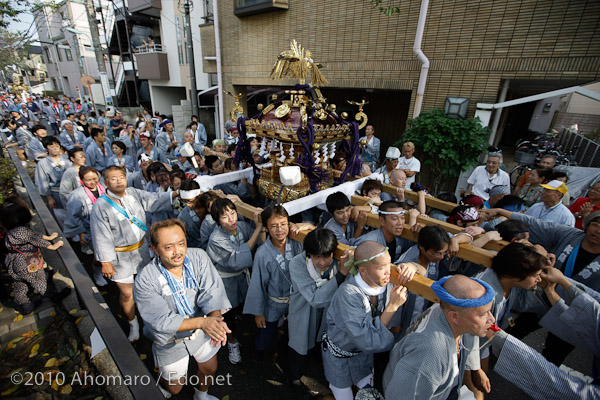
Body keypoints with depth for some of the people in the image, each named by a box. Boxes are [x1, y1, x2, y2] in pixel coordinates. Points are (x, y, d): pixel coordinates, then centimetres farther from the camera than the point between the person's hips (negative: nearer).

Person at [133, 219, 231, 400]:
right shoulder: (145, 280, -28)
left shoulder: (198, 257, -22)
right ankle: (161, 383, 58)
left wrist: (215, 317, -47)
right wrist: (201, 322, -43)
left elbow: (211, 292, -27)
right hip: (170, 341, -2)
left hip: (201, 330, 3)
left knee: (210, 369, 23)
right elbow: (161, 322, -31)